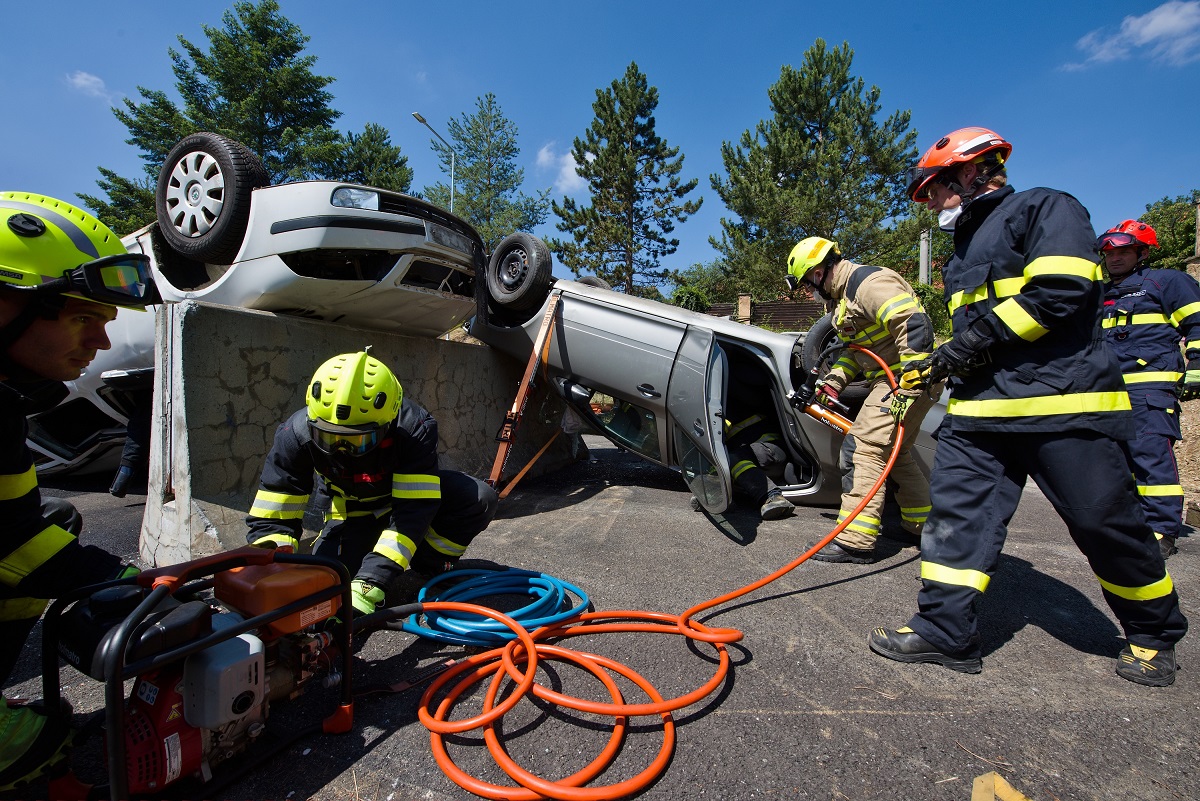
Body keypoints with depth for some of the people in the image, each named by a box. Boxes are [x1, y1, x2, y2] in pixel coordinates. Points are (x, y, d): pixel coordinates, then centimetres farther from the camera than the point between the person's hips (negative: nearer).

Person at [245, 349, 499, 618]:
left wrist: (367, 585, -48)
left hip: (409, 492, -2)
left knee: (479, 499, -30)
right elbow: (271, 520, -23)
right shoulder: (297, 434, -27)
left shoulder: (414, 428, -35)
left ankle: (426, 571, -5)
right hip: (353, 515, 2)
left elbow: (413, 511, -39)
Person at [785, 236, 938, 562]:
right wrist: (833, 382, 11)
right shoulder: (848, 293, 17)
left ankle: (855, 541, -15)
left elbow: (914, 324, -27)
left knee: (863, 448, -15)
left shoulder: (870, 282, -17)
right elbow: (855, 348, 22)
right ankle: (922, 524, 35)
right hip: (893, 379, 11)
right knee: (894, 452, 20)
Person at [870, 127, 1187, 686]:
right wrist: (933, 368, 16)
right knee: (957, 510, -1)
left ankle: (1153, 634, 28)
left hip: (1062, 403, -7)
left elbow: (1062, 288, -17)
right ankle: (945, 631, 4)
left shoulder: (1045, 207, 0)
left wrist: (981, 336, -16)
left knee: (1105, 523, 4)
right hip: (980, 407, 8)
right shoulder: (966, 248, 25)